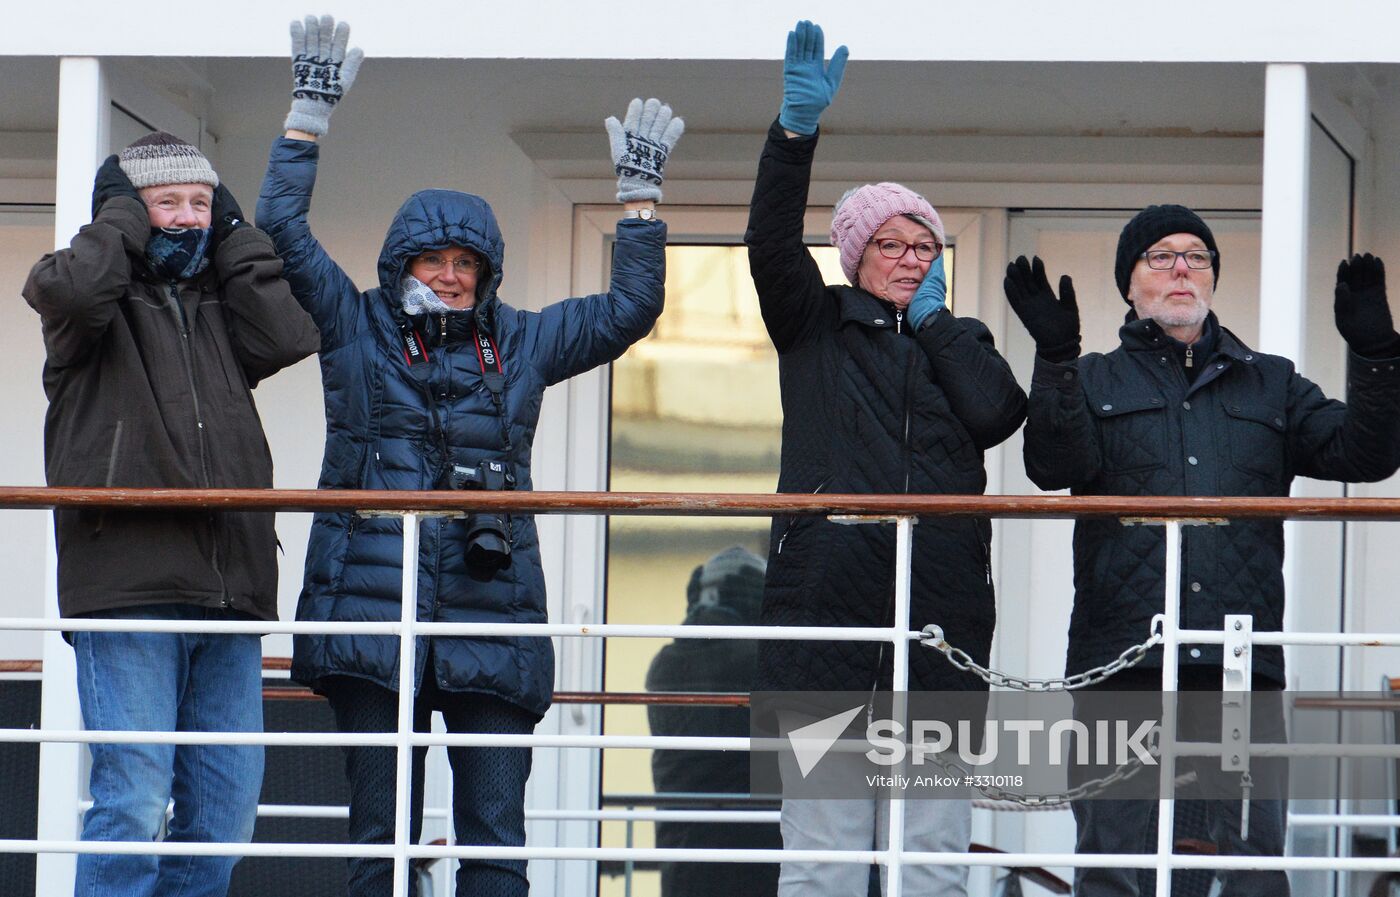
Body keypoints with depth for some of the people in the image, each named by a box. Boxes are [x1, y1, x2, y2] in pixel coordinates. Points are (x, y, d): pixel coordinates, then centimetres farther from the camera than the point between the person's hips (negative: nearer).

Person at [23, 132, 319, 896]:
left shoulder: (220, 308, 22)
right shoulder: (99, 298, 6)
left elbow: (289, 337, 5)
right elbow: (68, 289, -18)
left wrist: (234, 235, 11)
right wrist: (123, 216, 0)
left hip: (227, 591, 6)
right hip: (126, 582, -6)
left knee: (227, 799, 5)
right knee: (133, 792, -12)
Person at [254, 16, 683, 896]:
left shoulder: (521, 344, 15)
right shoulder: (356, 327, 9)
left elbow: (631, 308, 20)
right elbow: (283, 231, 4)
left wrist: (640, 195, 16)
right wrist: (311, 112, 2)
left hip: (493, 617, 2)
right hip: (374, 612, -1)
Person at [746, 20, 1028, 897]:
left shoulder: (962, 342, 18)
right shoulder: (817, 326, 13)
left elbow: (999, 414, -2)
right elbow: (770, 245, -5)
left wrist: (933, 318, 8)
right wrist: (795, 128, -18)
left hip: (942, 619, 2)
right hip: (825, 609, -2)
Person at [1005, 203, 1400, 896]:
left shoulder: (1271, 384, 21)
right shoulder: (1094, 382, 16)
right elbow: (1057, 467, -4)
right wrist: (1055, 357, -17)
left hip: (1241, 661, 1)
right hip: (1122, 659, -1)